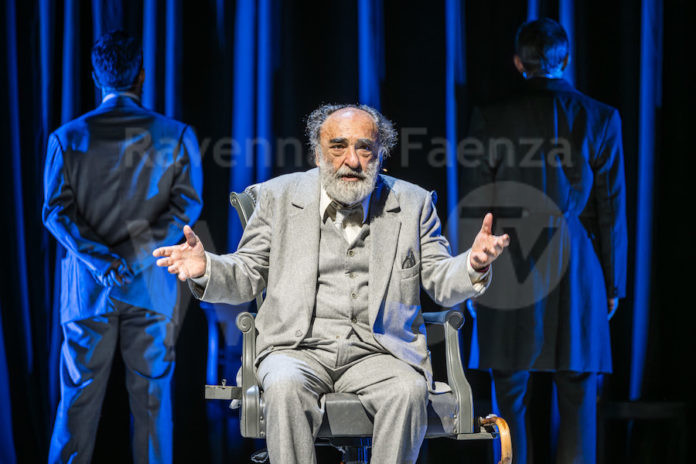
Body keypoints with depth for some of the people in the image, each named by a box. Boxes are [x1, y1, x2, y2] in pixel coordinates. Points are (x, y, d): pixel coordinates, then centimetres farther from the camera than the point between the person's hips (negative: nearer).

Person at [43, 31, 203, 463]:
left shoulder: (67, 138, 0)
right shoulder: (177, 136, -1)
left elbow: (56, 211, -7)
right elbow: (188, 205, -8)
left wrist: (103, 260, -14)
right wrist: (135, 256, -13)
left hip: (87, 289, 1)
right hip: (153, 289, 0)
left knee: (78, 396, 7)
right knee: (151, 397, 7)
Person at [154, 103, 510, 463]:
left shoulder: (412, 204, 12)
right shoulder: (280, 195, 11)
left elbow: (442, 284, 10)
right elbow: (248, 276, 13)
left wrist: (473, 265, -13)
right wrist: (205, 268, -8)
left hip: (377, 353, 0)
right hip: (299, 349, 0)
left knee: (409, 391, -31)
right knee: (285, 387, -33)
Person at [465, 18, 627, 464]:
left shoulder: (491, 119, -2)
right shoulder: (601, 119, 0)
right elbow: (612, 209, 1)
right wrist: (613, 283, 9)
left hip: (512, 266, 0)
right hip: (576, 273, 0)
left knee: (512, 400, 4)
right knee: (578, 401, 4)